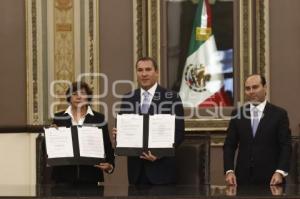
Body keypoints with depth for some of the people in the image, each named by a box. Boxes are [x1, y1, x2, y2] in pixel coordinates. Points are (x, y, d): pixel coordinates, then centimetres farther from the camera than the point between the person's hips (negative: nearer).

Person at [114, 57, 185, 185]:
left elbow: (179, 132, -5)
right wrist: (118, 133, -10)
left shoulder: (172, 98, -2)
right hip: (136, 167, 3)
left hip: (161, 168, -3)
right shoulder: (128, 99, 10)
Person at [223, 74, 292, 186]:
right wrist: (229, 171, -8)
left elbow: (285, 146, -3)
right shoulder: (237, 114, 8)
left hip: (270, 178, -2)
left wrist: (280, 172, -16)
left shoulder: (279, 114, 1)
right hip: (244, 177, 2)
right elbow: (229, 146, 6)